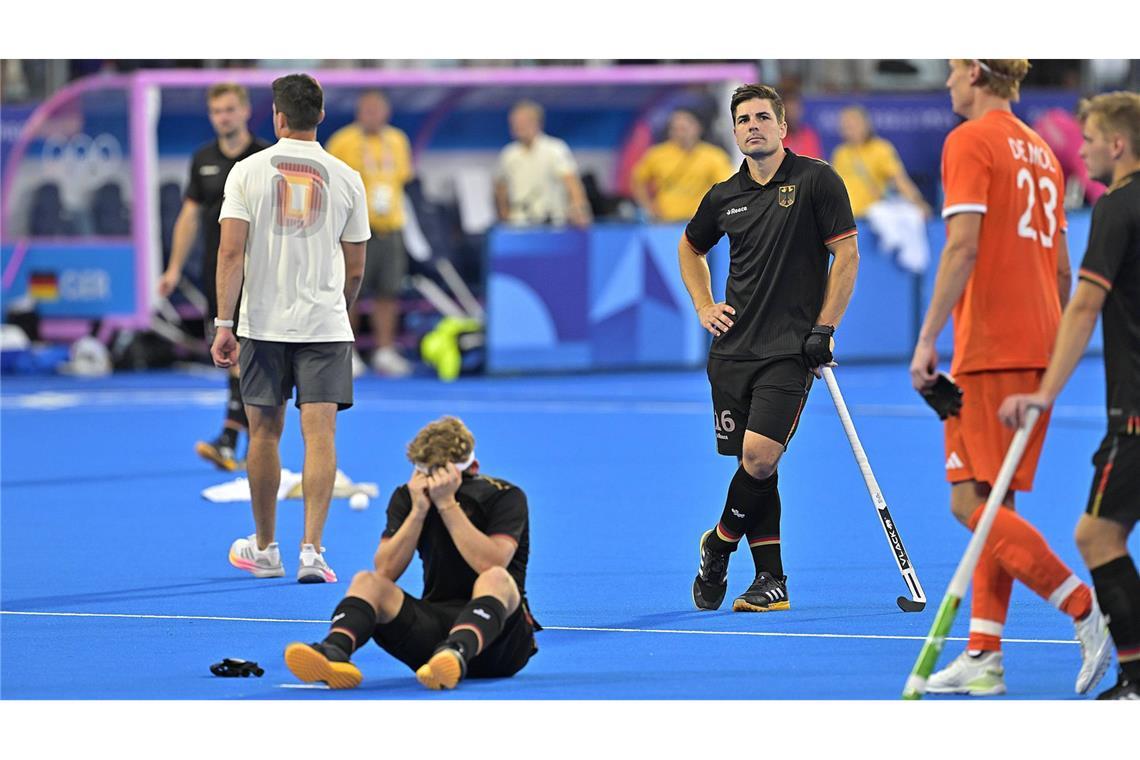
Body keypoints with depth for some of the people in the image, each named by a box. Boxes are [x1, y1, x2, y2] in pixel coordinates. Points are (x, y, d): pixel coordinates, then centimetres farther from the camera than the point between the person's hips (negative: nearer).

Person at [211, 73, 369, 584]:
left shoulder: (248, 172, -2)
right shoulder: (346, 178, 3)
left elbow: (231, 253, -8)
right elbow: (355, 269, 8)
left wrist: (224, 323, -7)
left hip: (263, 325, 0)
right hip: (326, 326, 0)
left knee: (265, 433, 11)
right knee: (320, 435, -4)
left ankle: (264, 550, 22)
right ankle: (311, 549, -15)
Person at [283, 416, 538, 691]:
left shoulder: (505, 496, -5)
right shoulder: (407, 497, 6)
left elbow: (491, 564, -22)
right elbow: (385, 571, -5)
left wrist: (447, 504, -22)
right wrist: (419, 510, -14)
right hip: (435, 624, 4)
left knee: (495, 578, -35)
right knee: (366, 581, -18)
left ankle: (458, 653, -66)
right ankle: (334, 653, -51)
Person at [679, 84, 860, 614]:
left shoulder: (816, 180, -4)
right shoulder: (724, 197, 9)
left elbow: (847, 253, -3)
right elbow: (690, 247, 28)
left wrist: (823, 329, -8)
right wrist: (704, 306, 14)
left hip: (790, 351, -4)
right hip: (733, 348, 4)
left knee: (759, 456, -17)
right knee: (754, 465, 3)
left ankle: (720, 542, 7)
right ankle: (771, 581, 9)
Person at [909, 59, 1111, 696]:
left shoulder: (971, 141, -6)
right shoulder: (1040, 151, 18)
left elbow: (964, 245, -17)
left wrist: (928, 338, -17)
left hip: (989, 348, -9)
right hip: (1039, 347, 9)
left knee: (974, 502, -8)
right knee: (992, 504, 10)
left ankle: (1086, 610, -14)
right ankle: (984, 657, 7)